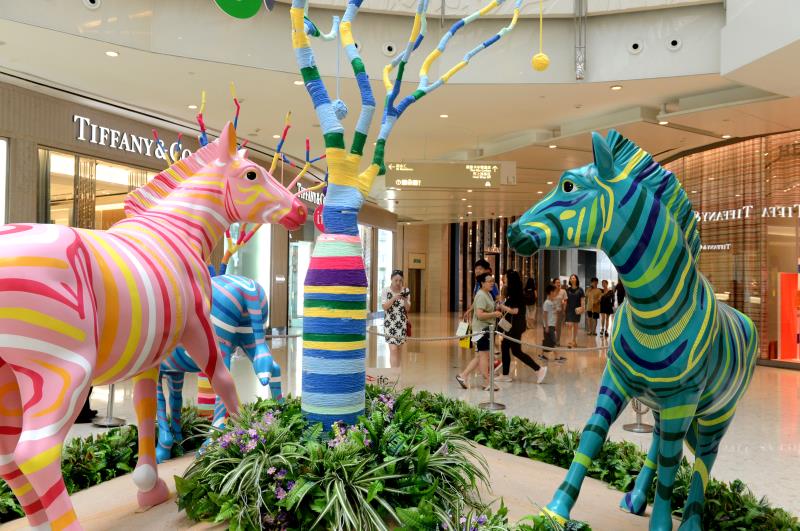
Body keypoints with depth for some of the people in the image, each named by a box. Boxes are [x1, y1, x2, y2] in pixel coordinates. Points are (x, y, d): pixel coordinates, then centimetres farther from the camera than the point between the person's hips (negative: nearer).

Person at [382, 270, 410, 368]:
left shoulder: (406, 291, 2)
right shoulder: (386, 291, -3)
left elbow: (407, 308, 1)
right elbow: (384, 307, -9)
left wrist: (405, 300, -19)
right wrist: (394, 298, -22)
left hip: (402, 323, 3)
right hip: (390, 323, -3)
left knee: (399, 349, 9)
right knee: (393, 349, -12)